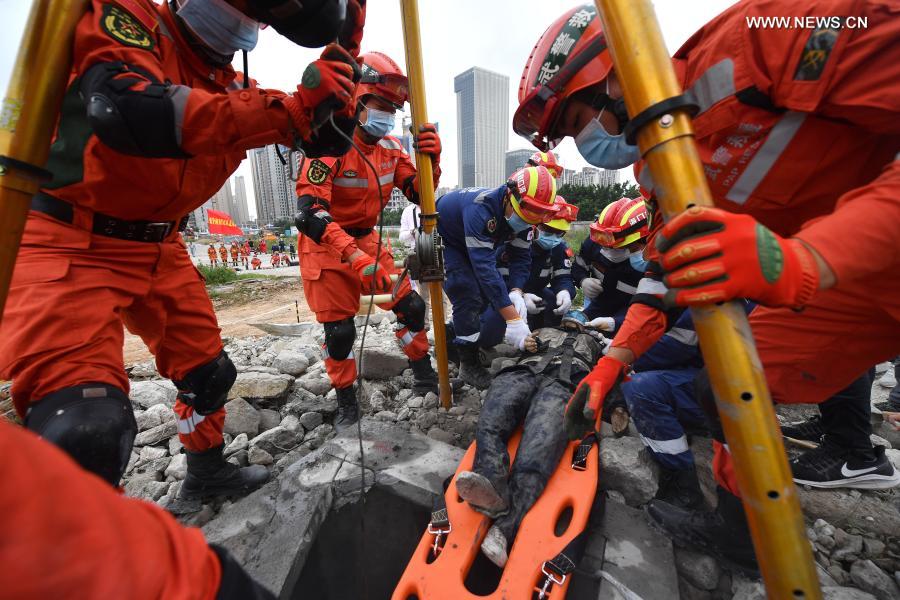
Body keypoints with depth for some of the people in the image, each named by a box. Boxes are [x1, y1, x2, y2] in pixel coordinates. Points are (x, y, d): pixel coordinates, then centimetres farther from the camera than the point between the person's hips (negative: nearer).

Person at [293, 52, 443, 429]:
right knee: (339, 330, -4)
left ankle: (424, 378, 24)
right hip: (326, 244, -6)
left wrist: (430, 160, -19)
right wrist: (356, 258, -42)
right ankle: (346, 403, 21)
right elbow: (310, 212, -31)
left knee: (411, 307, 3)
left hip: (366, 238, 6)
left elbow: (419, 194, 0)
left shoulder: (390, 148, 0)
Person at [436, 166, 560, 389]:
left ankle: (455, 338, 26)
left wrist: (516, 292, -32)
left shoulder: (521, 212, -16)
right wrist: (513, 319, -48)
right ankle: (469, 364, -6)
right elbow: (484, 267, -46)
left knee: (487, 294, 5)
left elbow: (521, 256, -12)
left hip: (470, 243, 8)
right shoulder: (480, 208, -40)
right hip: (442, 240, -7)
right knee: (468, 296, -20)